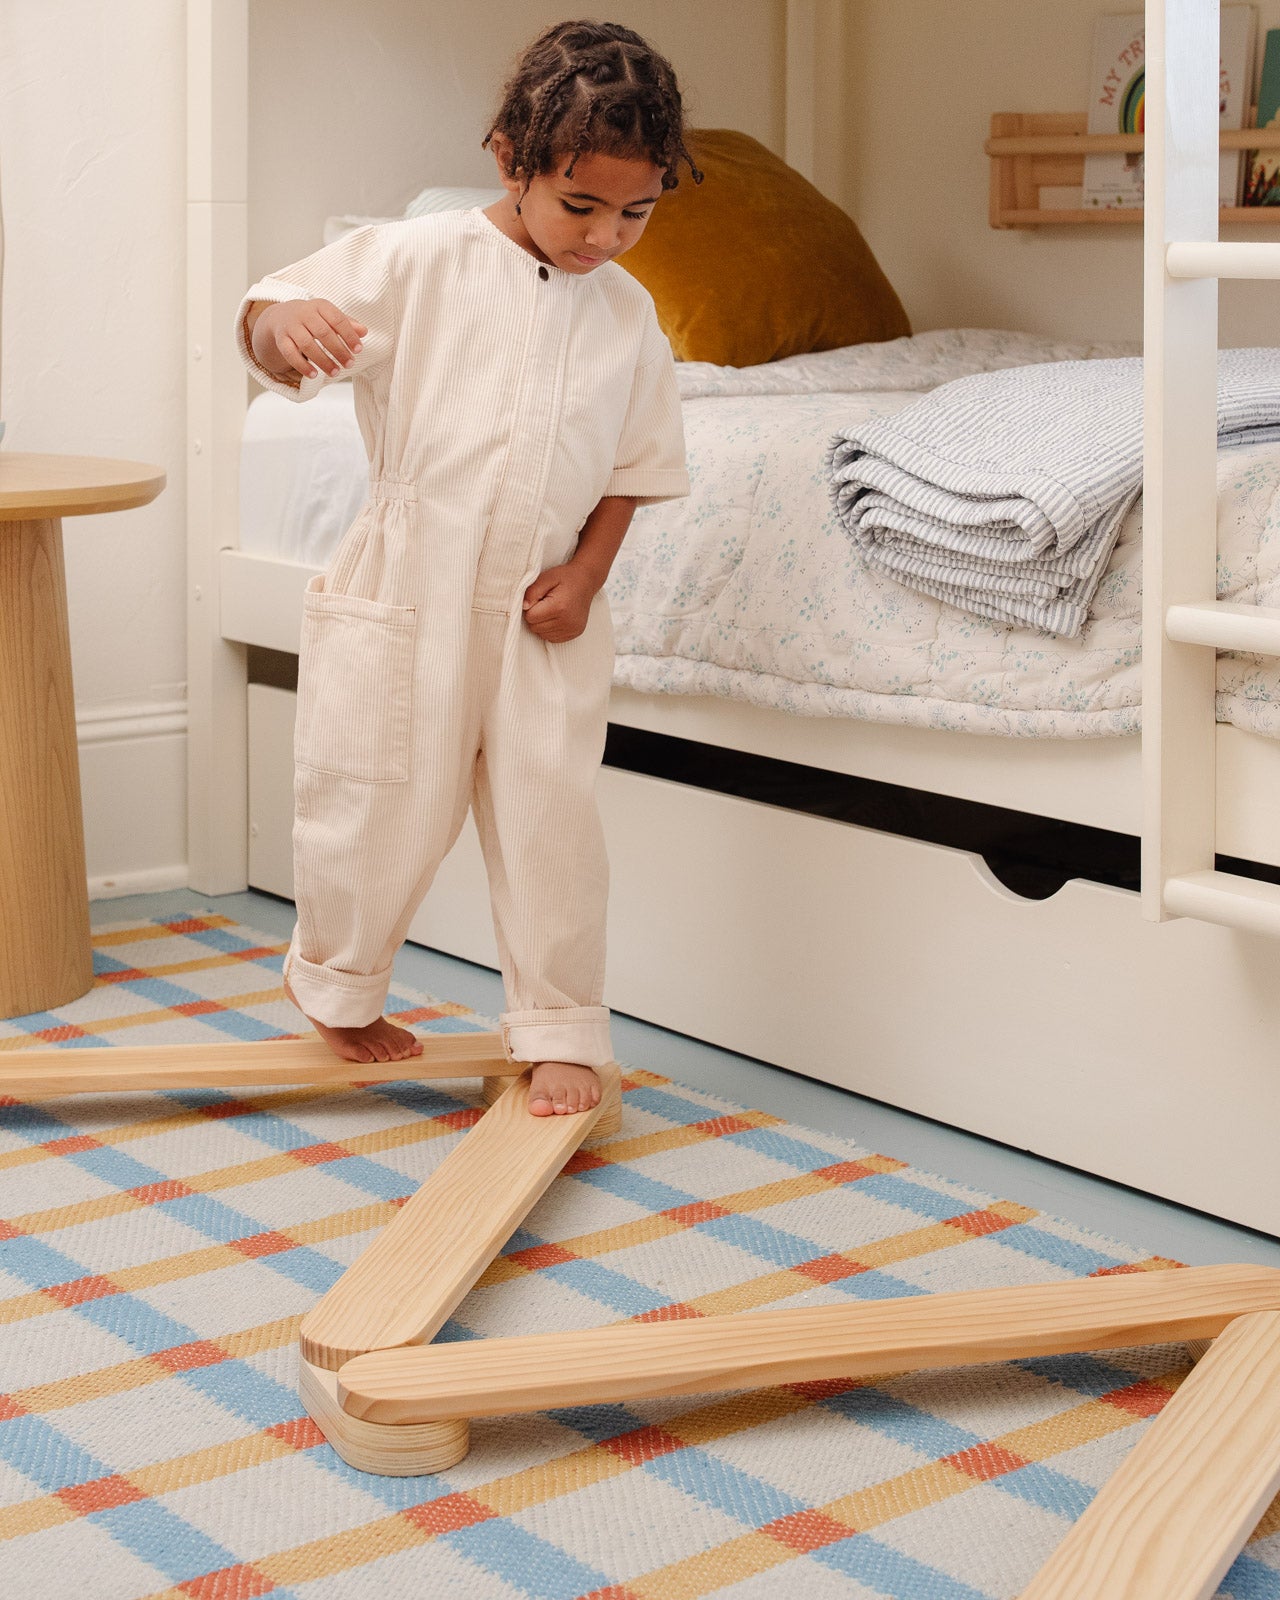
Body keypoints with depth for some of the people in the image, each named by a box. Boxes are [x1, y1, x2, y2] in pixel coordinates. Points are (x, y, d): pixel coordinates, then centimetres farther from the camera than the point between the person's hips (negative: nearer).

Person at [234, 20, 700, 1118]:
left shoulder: (628, 314, 3)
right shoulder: (421, 261, -8)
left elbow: (632, 469, 9)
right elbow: (268, 329, -14)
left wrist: (584, 574, -5)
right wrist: (285, 326, -38)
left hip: (543, 613, 3)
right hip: (404, 596, -3)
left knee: (551, 818, 4)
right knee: (385, 812, 7)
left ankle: (559, 1031, 19)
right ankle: (337, 988, 33)